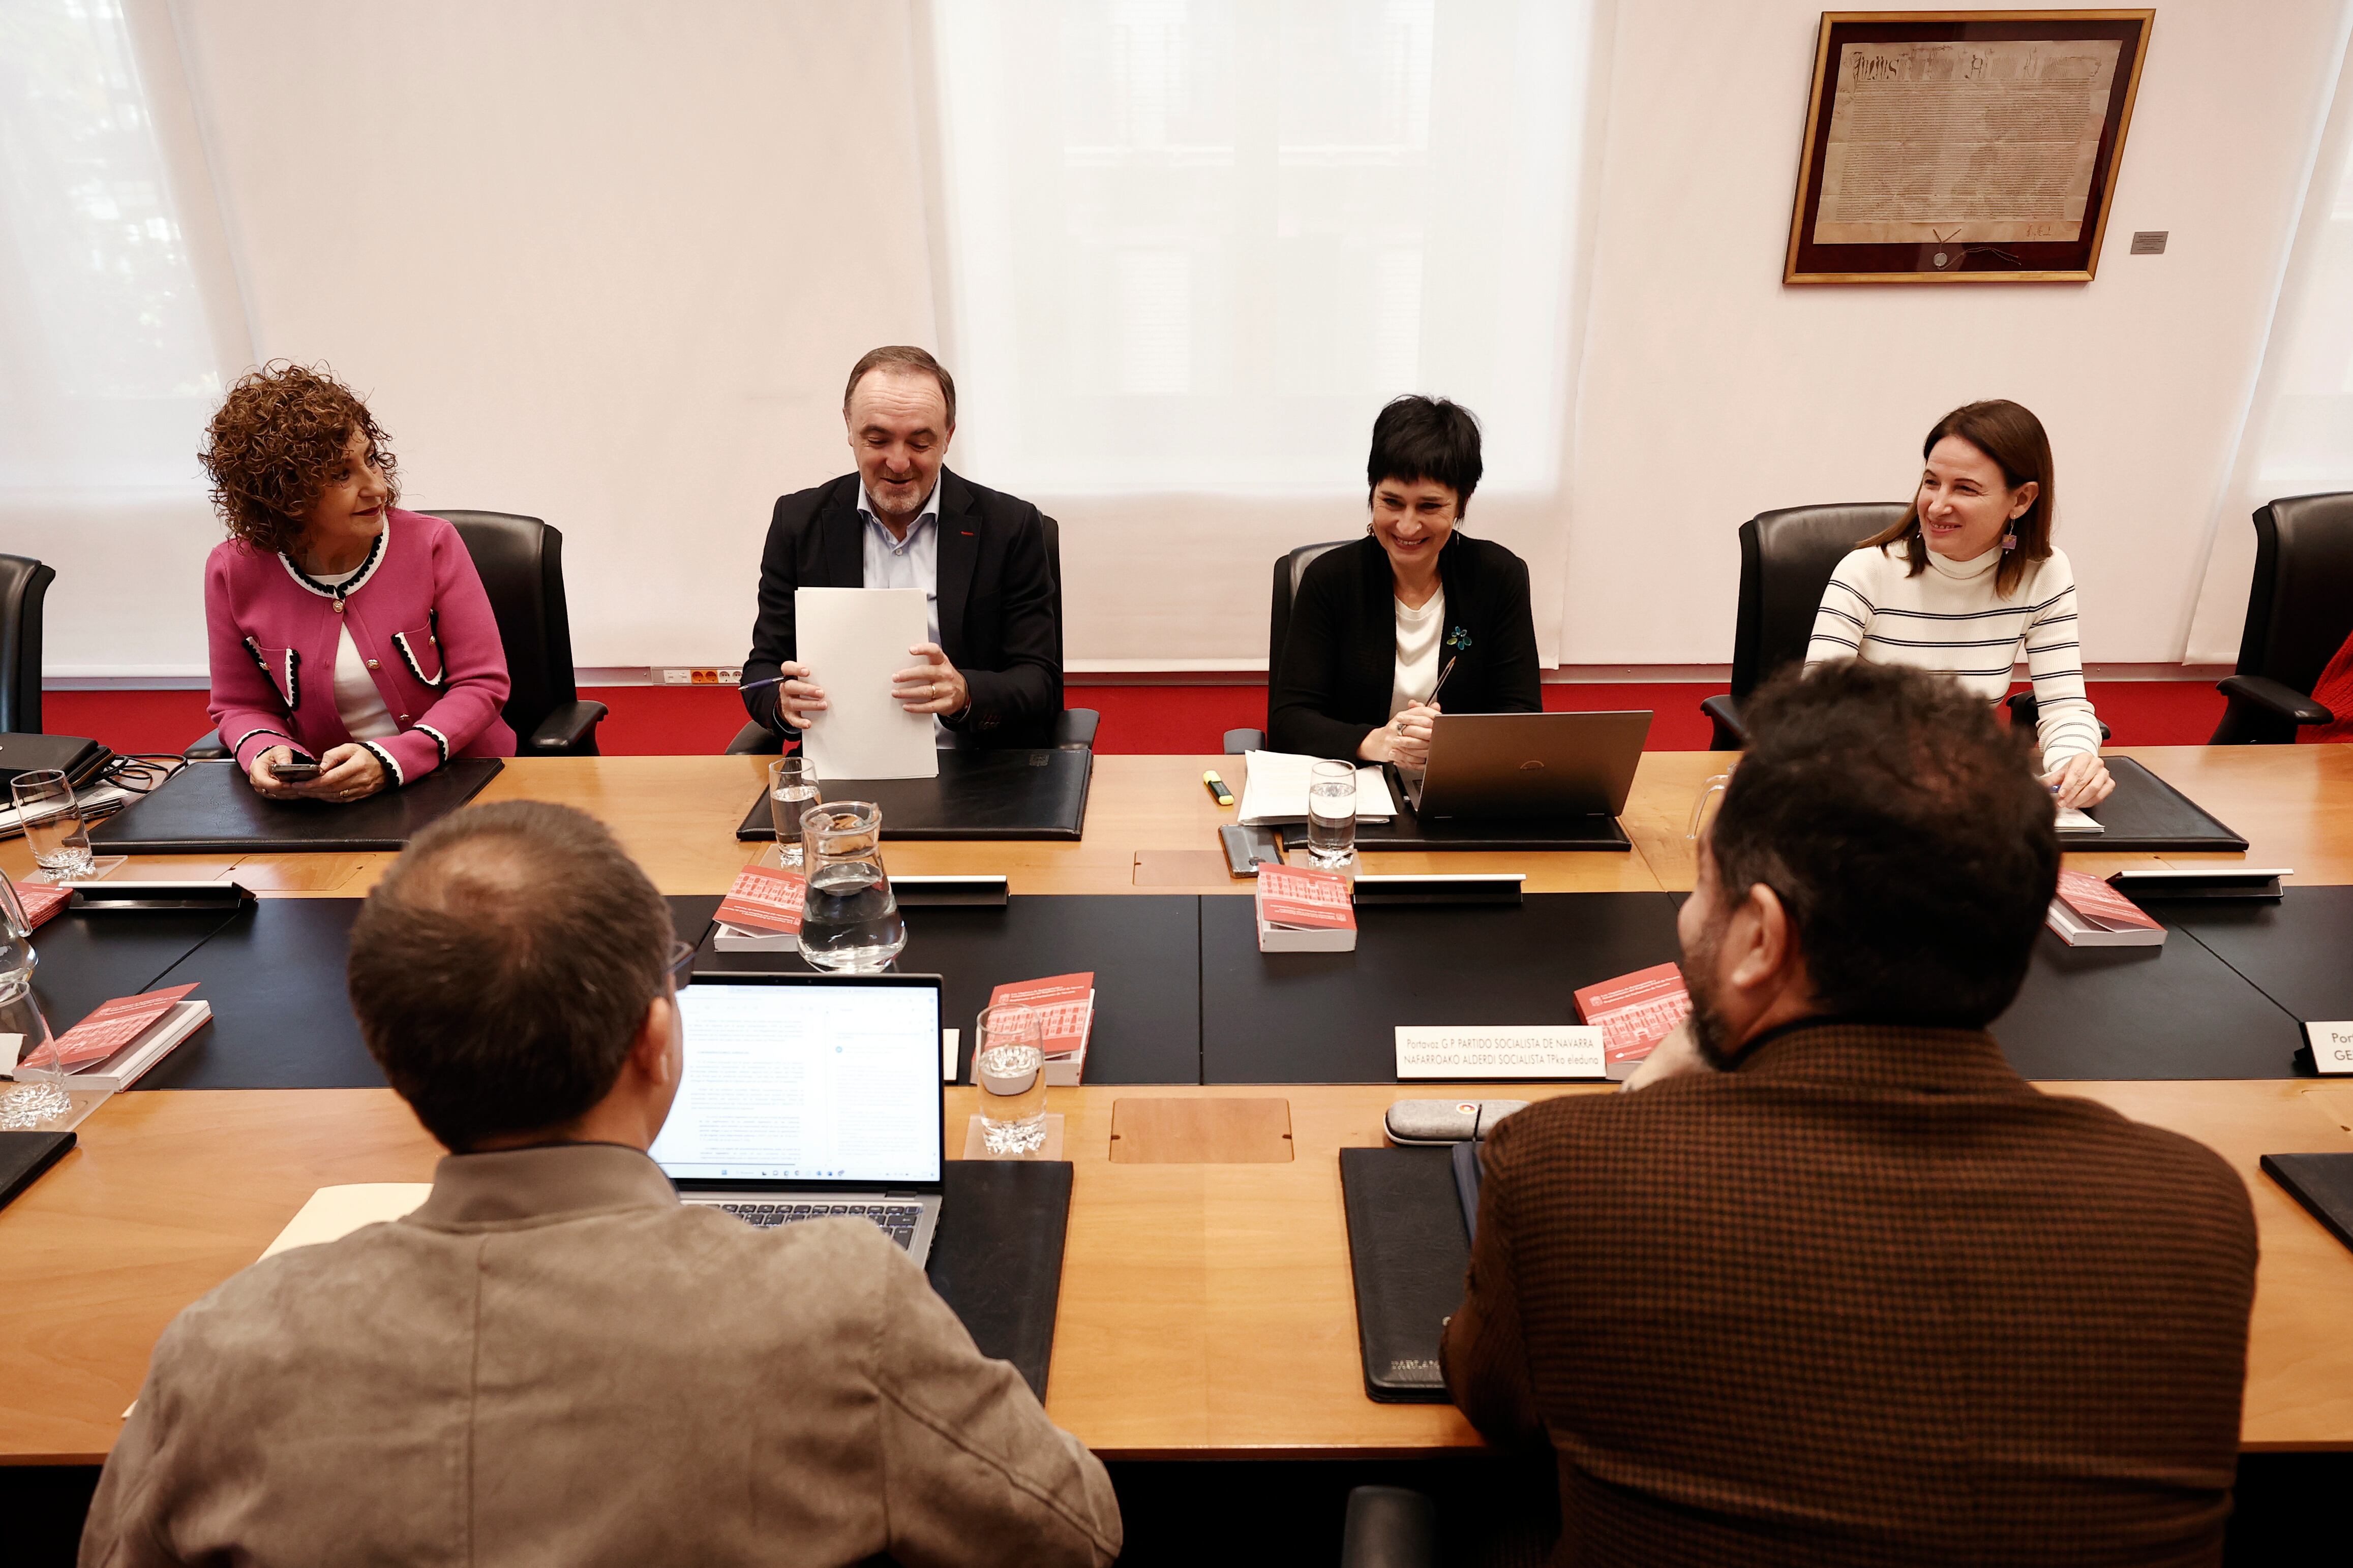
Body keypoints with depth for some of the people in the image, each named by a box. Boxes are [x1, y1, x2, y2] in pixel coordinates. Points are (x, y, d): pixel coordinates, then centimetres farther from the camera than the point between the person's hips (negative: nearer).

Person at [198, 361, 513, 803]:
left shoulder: (431, 544, -6)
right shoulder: (234, 572, 0)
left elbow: (481, 683, -6)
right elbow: (242, 706, 11)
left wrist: (390, 760, -20)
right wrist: (265, 753, -12)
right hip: (327, 800, 4)